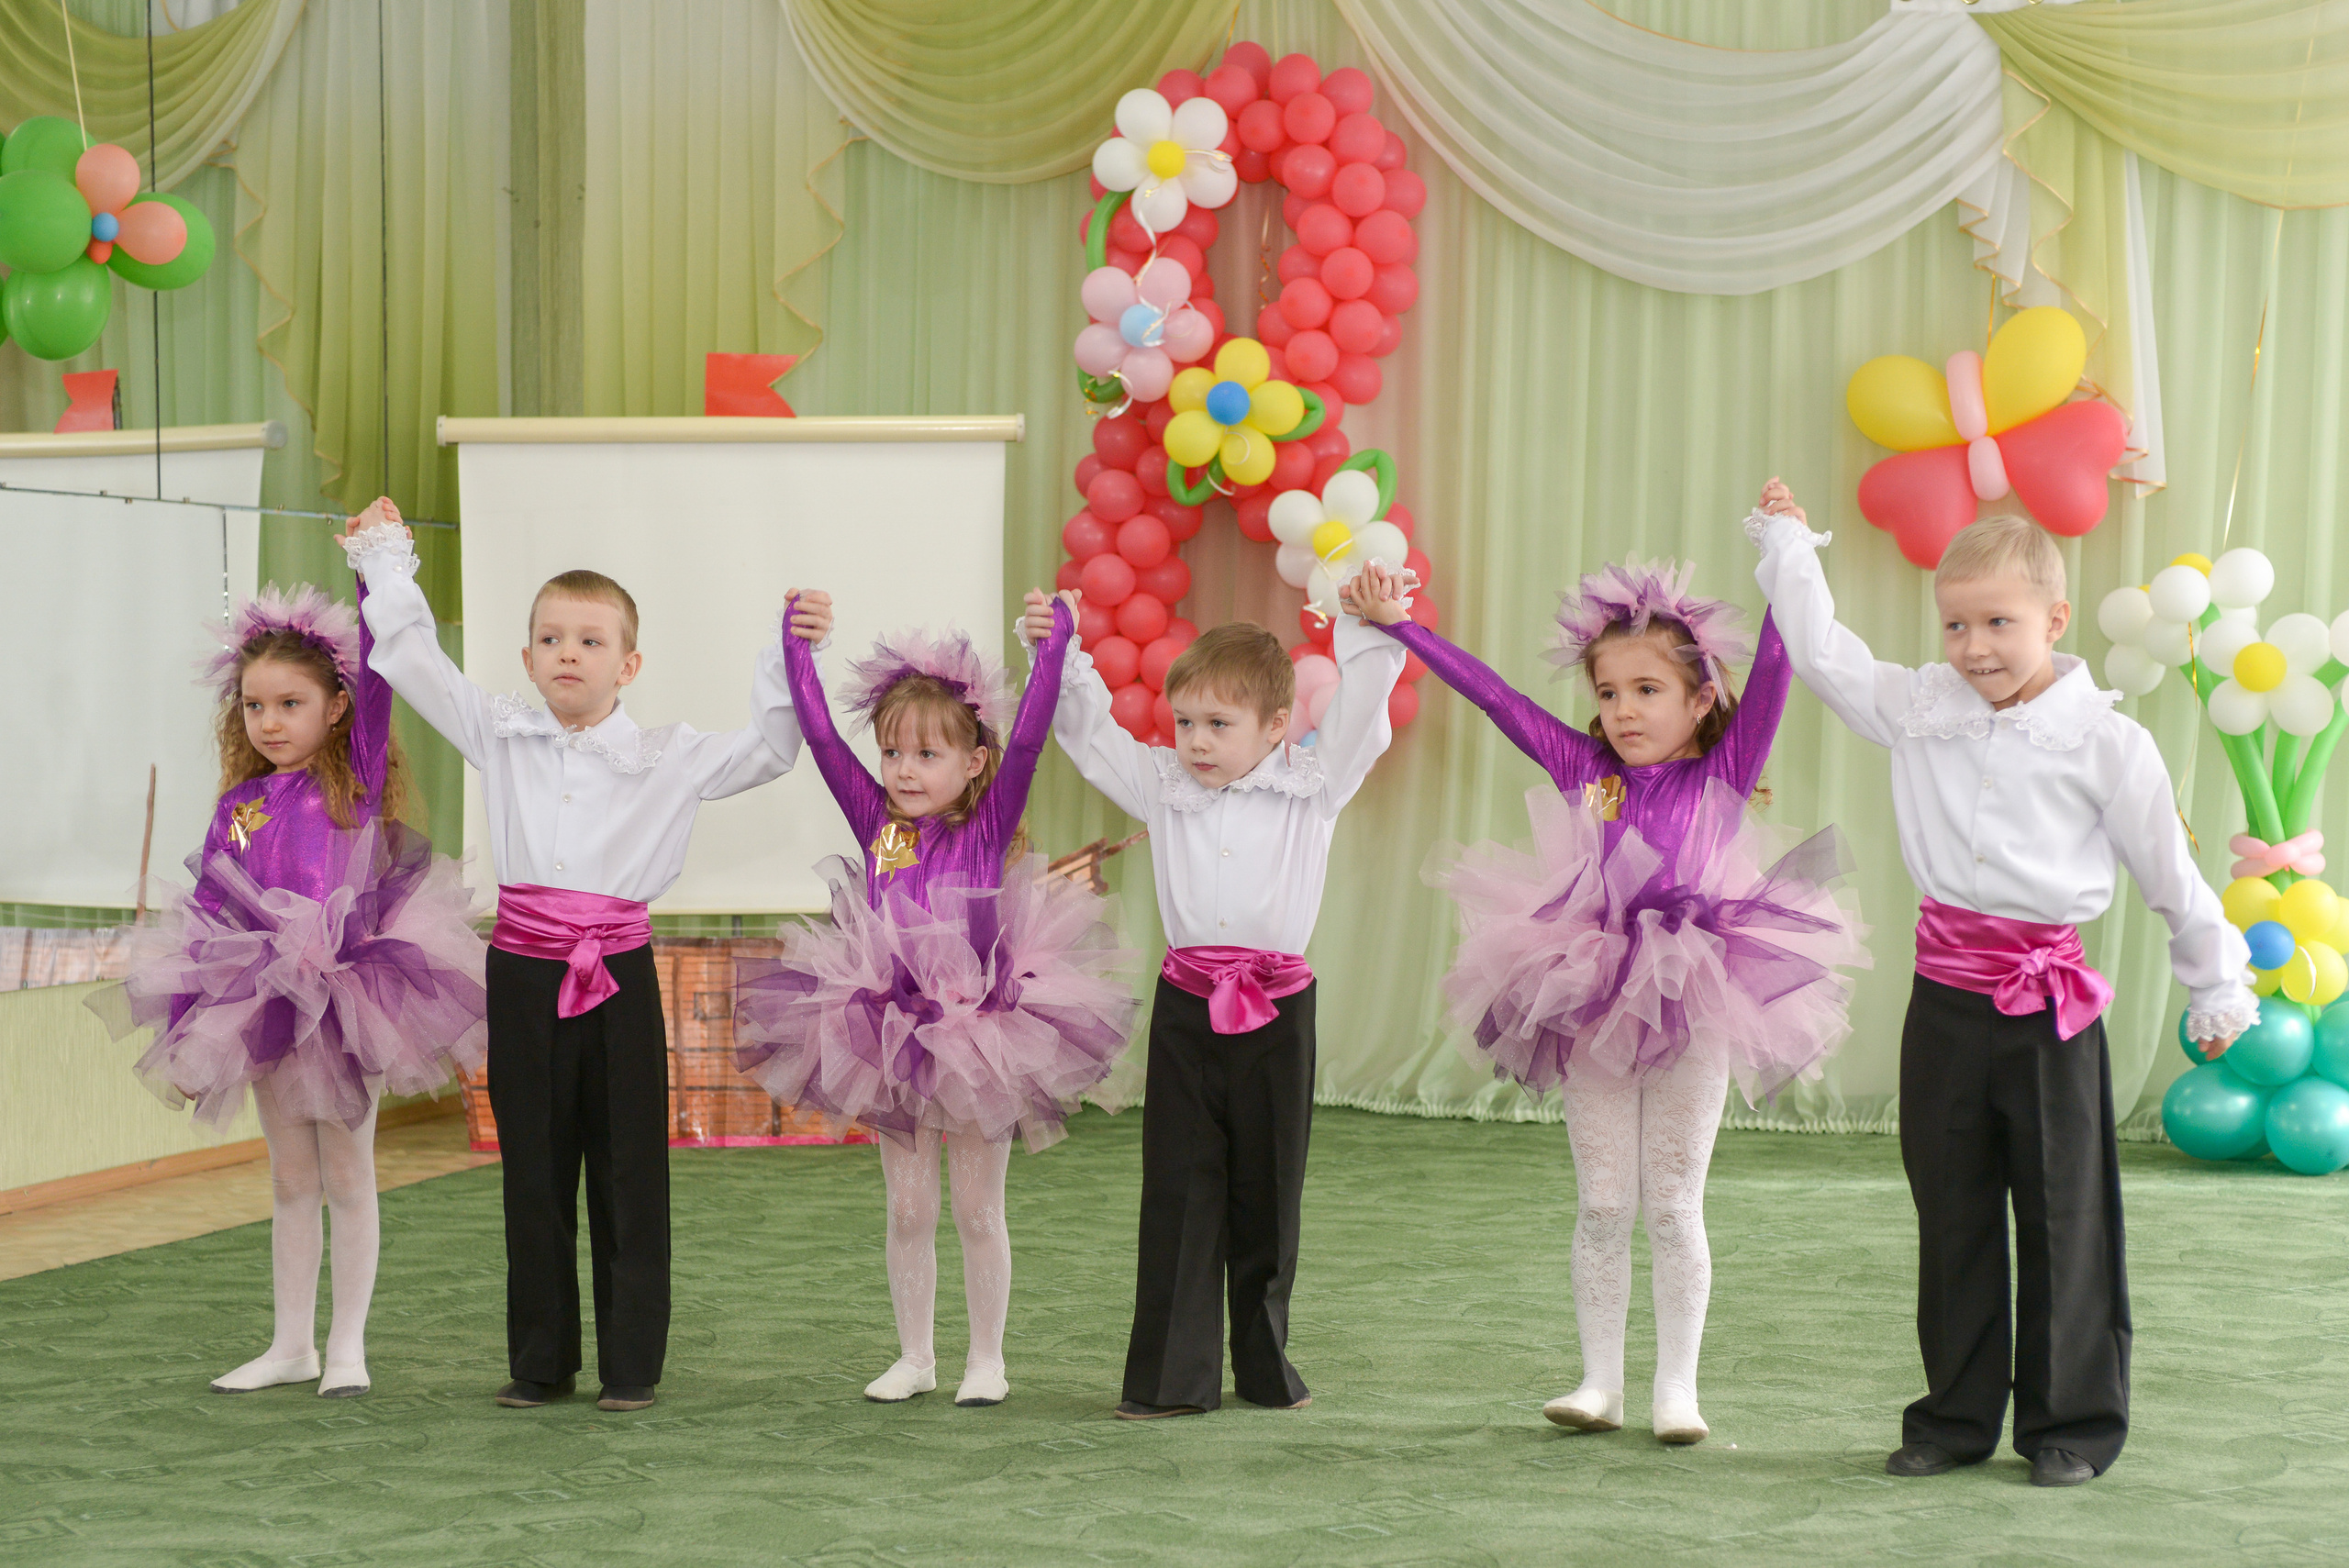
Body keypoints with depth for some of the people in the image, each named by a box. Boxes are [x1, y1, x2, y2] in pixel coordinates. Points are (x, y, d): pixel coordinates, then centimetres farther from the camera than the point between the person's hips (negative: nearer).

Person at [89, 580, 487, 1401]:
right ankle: (291, 1345, 23)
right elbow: (204, 915, 6)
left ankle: (347, 1345, 15)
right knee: (289, 1181, 14)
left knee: (347, 1177, 6)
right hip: (266, 1010, 4)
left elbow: (377, 683, -17)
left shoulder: (355, 781, -4)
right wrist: (186, 1034, 1)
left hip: (348, 1004, -4)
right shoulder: (239, 807, 4)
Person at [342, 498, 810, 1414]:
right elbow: (414, 664, 12)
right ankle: (540, 1362, 16)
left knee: (629, 1172, 2)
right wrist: (387, 561, 15)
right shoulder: (501, 738, 8)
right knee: (534, 1170, 8)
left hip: (619, 972, -2)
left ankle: (632, 1365, 10)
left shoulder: (669, 759, 4)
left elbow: (770, 751, 6)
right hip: (526, 975, 2)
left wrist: (791, 658, -4)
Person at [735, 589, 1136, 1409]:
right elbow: (820, 733, -2)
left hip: (978, 1032, -3)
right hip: (889, 1033, 3)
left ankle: (986, 1358, 18)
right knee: (907, 1210, 11)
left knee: (978, 1212, 7)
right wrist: (799, 646, -6)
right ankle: (915, 1355, 22)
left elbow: (1026, 738, -18)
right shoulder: (877, 821, 1)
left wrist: (1054, 643, -24)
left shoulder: (989, 826, -7)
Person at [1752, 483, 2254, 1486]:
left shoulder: (2106, 742, -5)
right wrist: (1785, 540, 17)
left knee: (2065, 1219, 4)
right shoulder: (1920, 710, 3)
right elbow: (1823, 653, 13)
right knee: (1952, 1215, 11)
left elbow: (2171, 878, 3)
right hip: (1946, 991, 4)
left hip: (2049, 1000, -3)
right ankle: (1959, 1414, 22)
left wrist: (2216, 992, 10)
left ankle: (2072, 1423, 15)